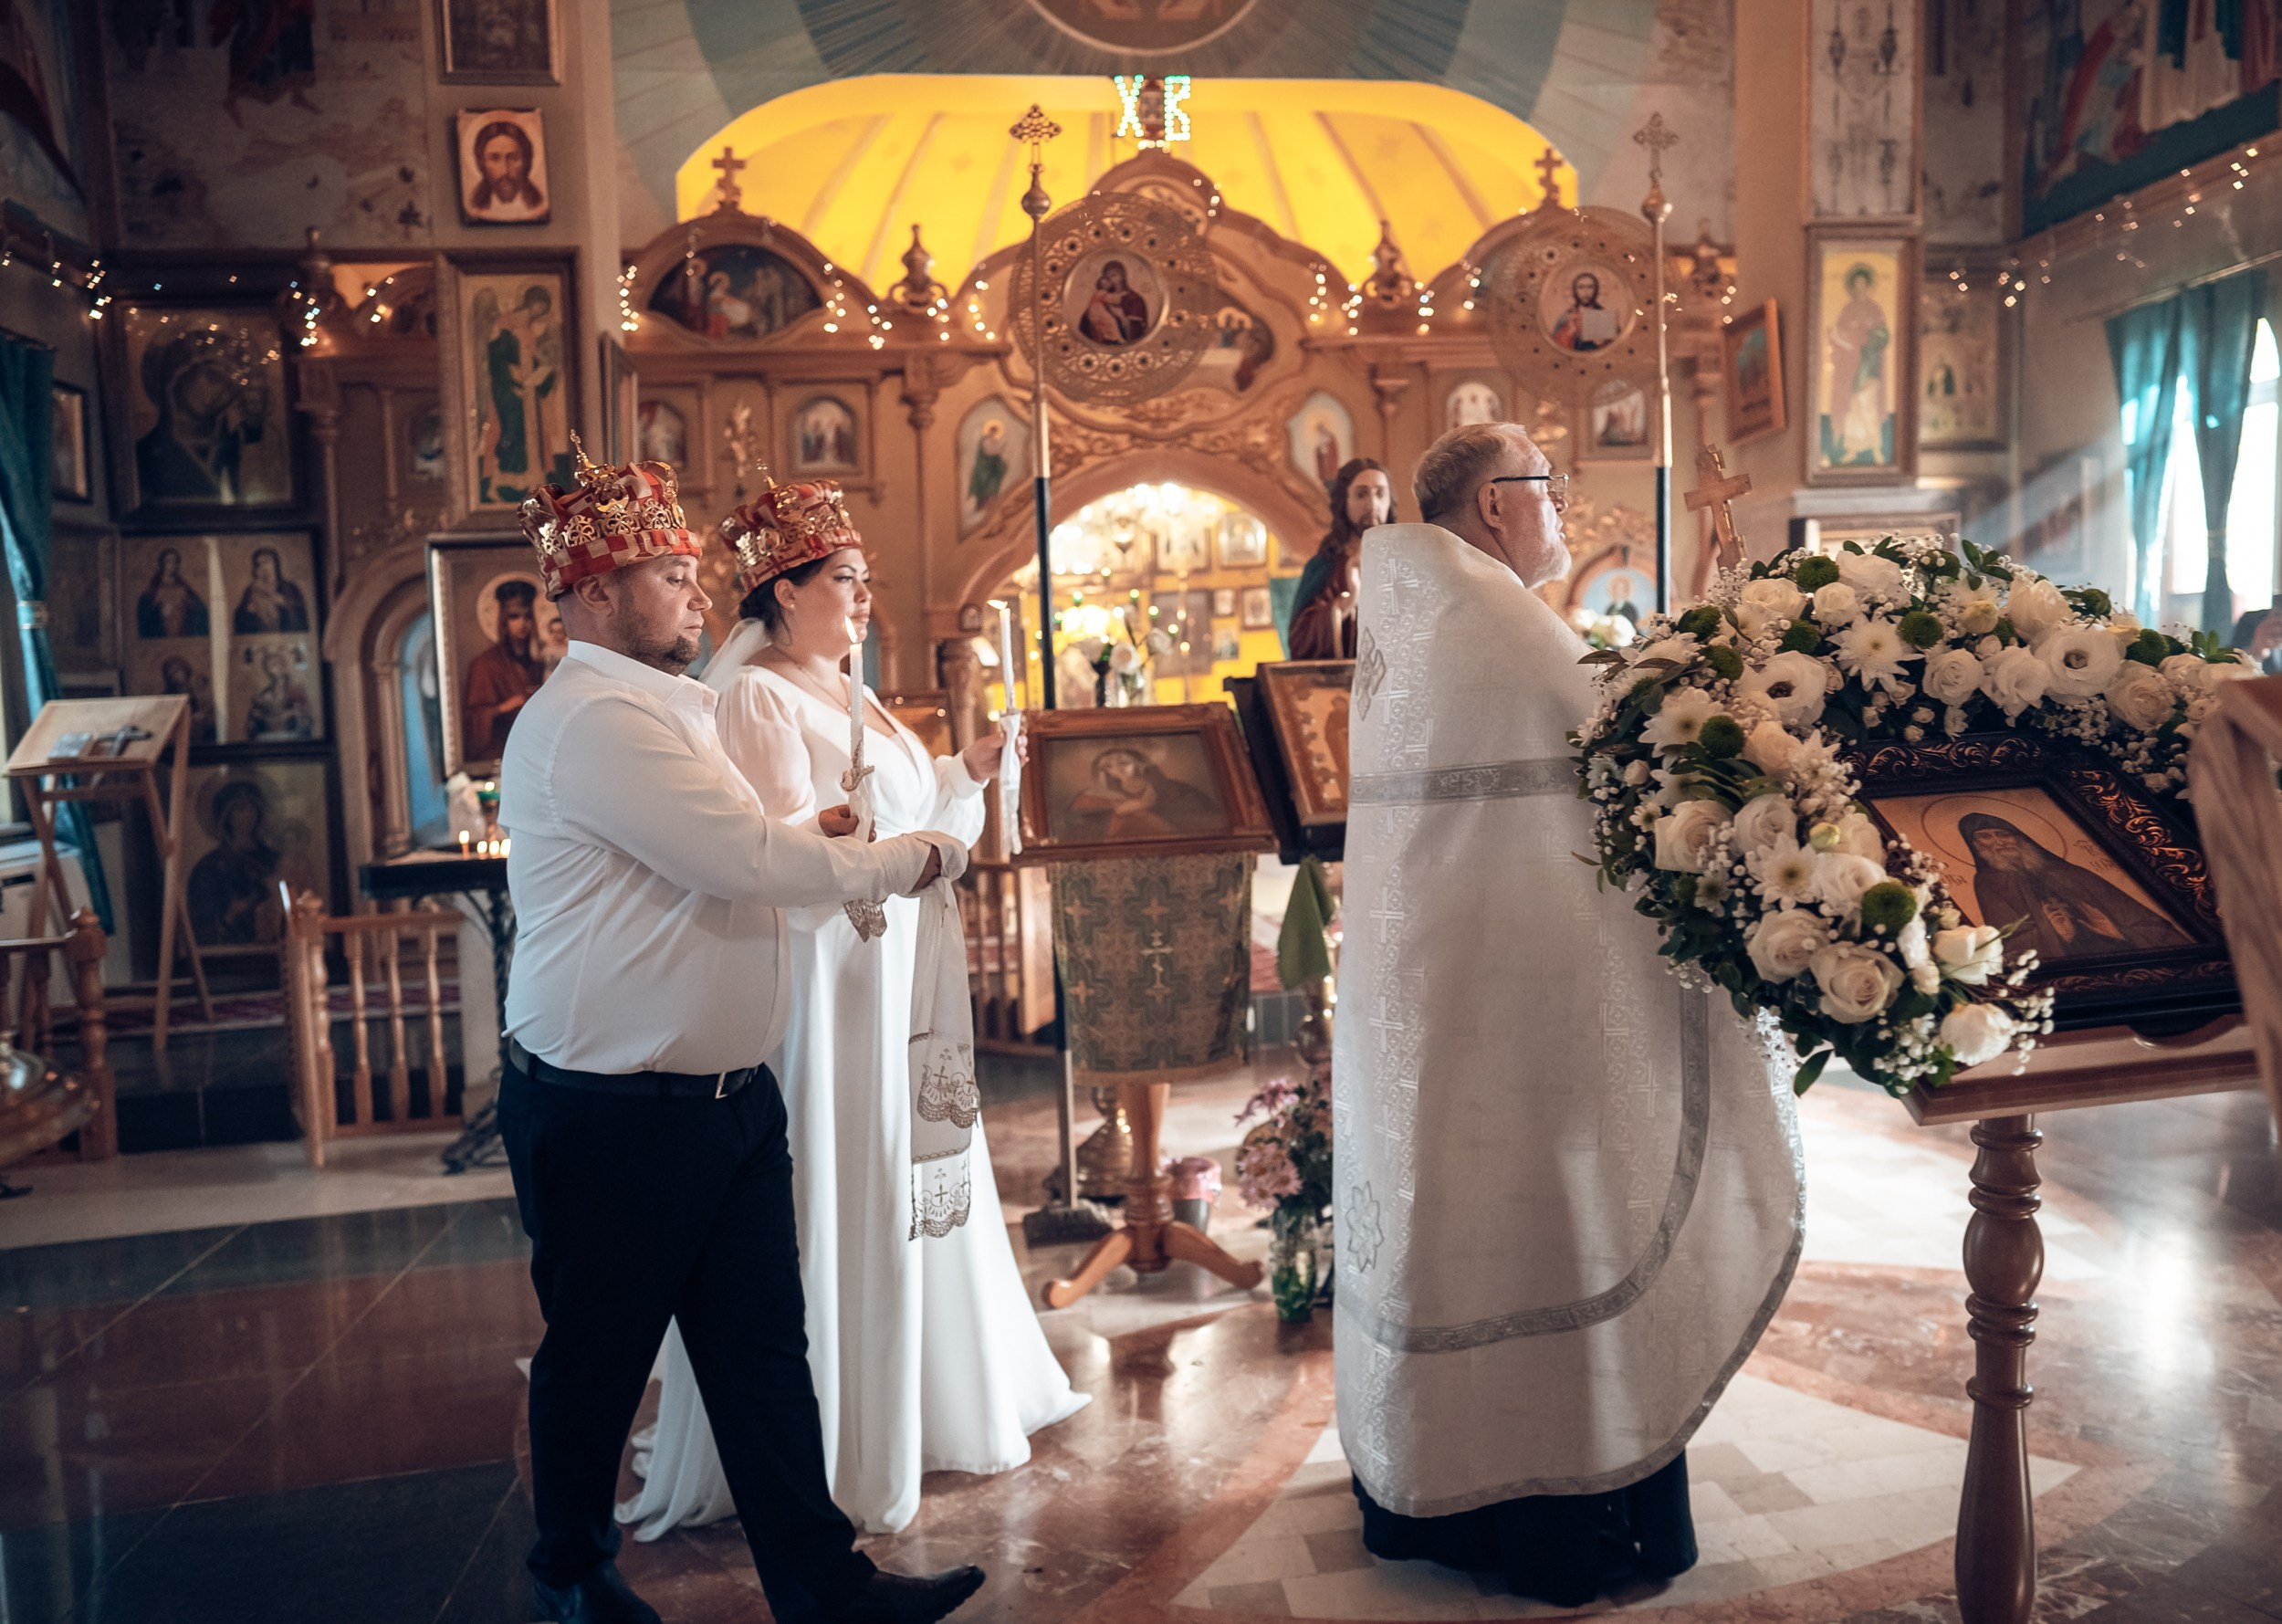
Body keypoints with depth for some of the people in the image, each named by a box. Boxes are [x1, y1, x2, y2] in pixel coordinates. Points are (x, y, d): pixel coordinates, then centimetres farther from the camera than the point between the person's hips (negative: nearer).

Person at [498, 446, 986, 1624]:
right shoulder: (592, 720, -19)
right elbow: (749, 864, -25)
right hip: (612, 1117, -9)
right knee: (596, 1360, 12)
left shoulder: (651, 710, 16)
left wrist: (811, 857, 8)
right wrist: (910, 859, -12)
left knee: (763, 1349, 11)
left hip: (724, 1097, 9)